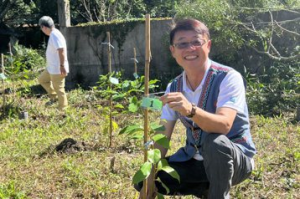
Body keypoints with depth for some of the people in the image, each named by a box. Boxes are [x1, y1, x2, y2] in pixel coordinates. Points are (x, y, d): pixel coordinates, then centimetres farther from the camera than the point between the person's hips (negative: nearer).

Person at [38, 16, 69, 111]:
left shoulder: (54, 35, -20)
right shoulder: (53, 34, 12)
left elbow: (61, 51, -29)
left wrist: (62, 66, -30)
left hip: (58, 69, -11)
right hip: (52, 68, 11)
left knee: (59, 89, -2)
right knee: (42, 79, 24)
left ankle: (62, 109, 8)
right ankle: (54, 96, 28)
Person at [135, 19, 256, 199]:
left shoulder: (229, 78, -20)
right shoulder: (174, 88, -4)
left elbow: (224, 125, -36)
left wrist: (190, 110, -55)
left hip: (235, 158, -6)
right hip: (195, 159, 6)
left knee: (214, 141, -39)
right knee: (142, 181, -5)